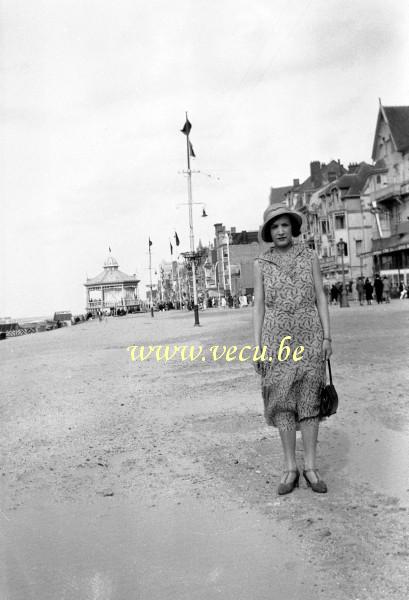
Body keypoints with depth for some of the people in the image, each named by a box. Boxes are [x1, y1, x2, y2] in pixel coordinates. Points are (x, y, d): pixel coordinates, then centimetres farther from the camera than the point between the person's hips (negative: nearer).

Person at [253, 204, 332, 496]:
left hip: (308, 335, 0)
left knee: (309, 399, 0)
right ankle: (291, 469, 9)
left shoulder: (309, 256, 4)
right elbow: (259, 305, 3)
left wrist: (327, 337, -5)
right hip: (277, 337, 0)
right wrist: (258, 345, -3)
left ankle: (311, 468, 10)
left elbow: (321, 297, 3)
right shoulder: (261, 263, 5)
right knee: (283, 401, 0)